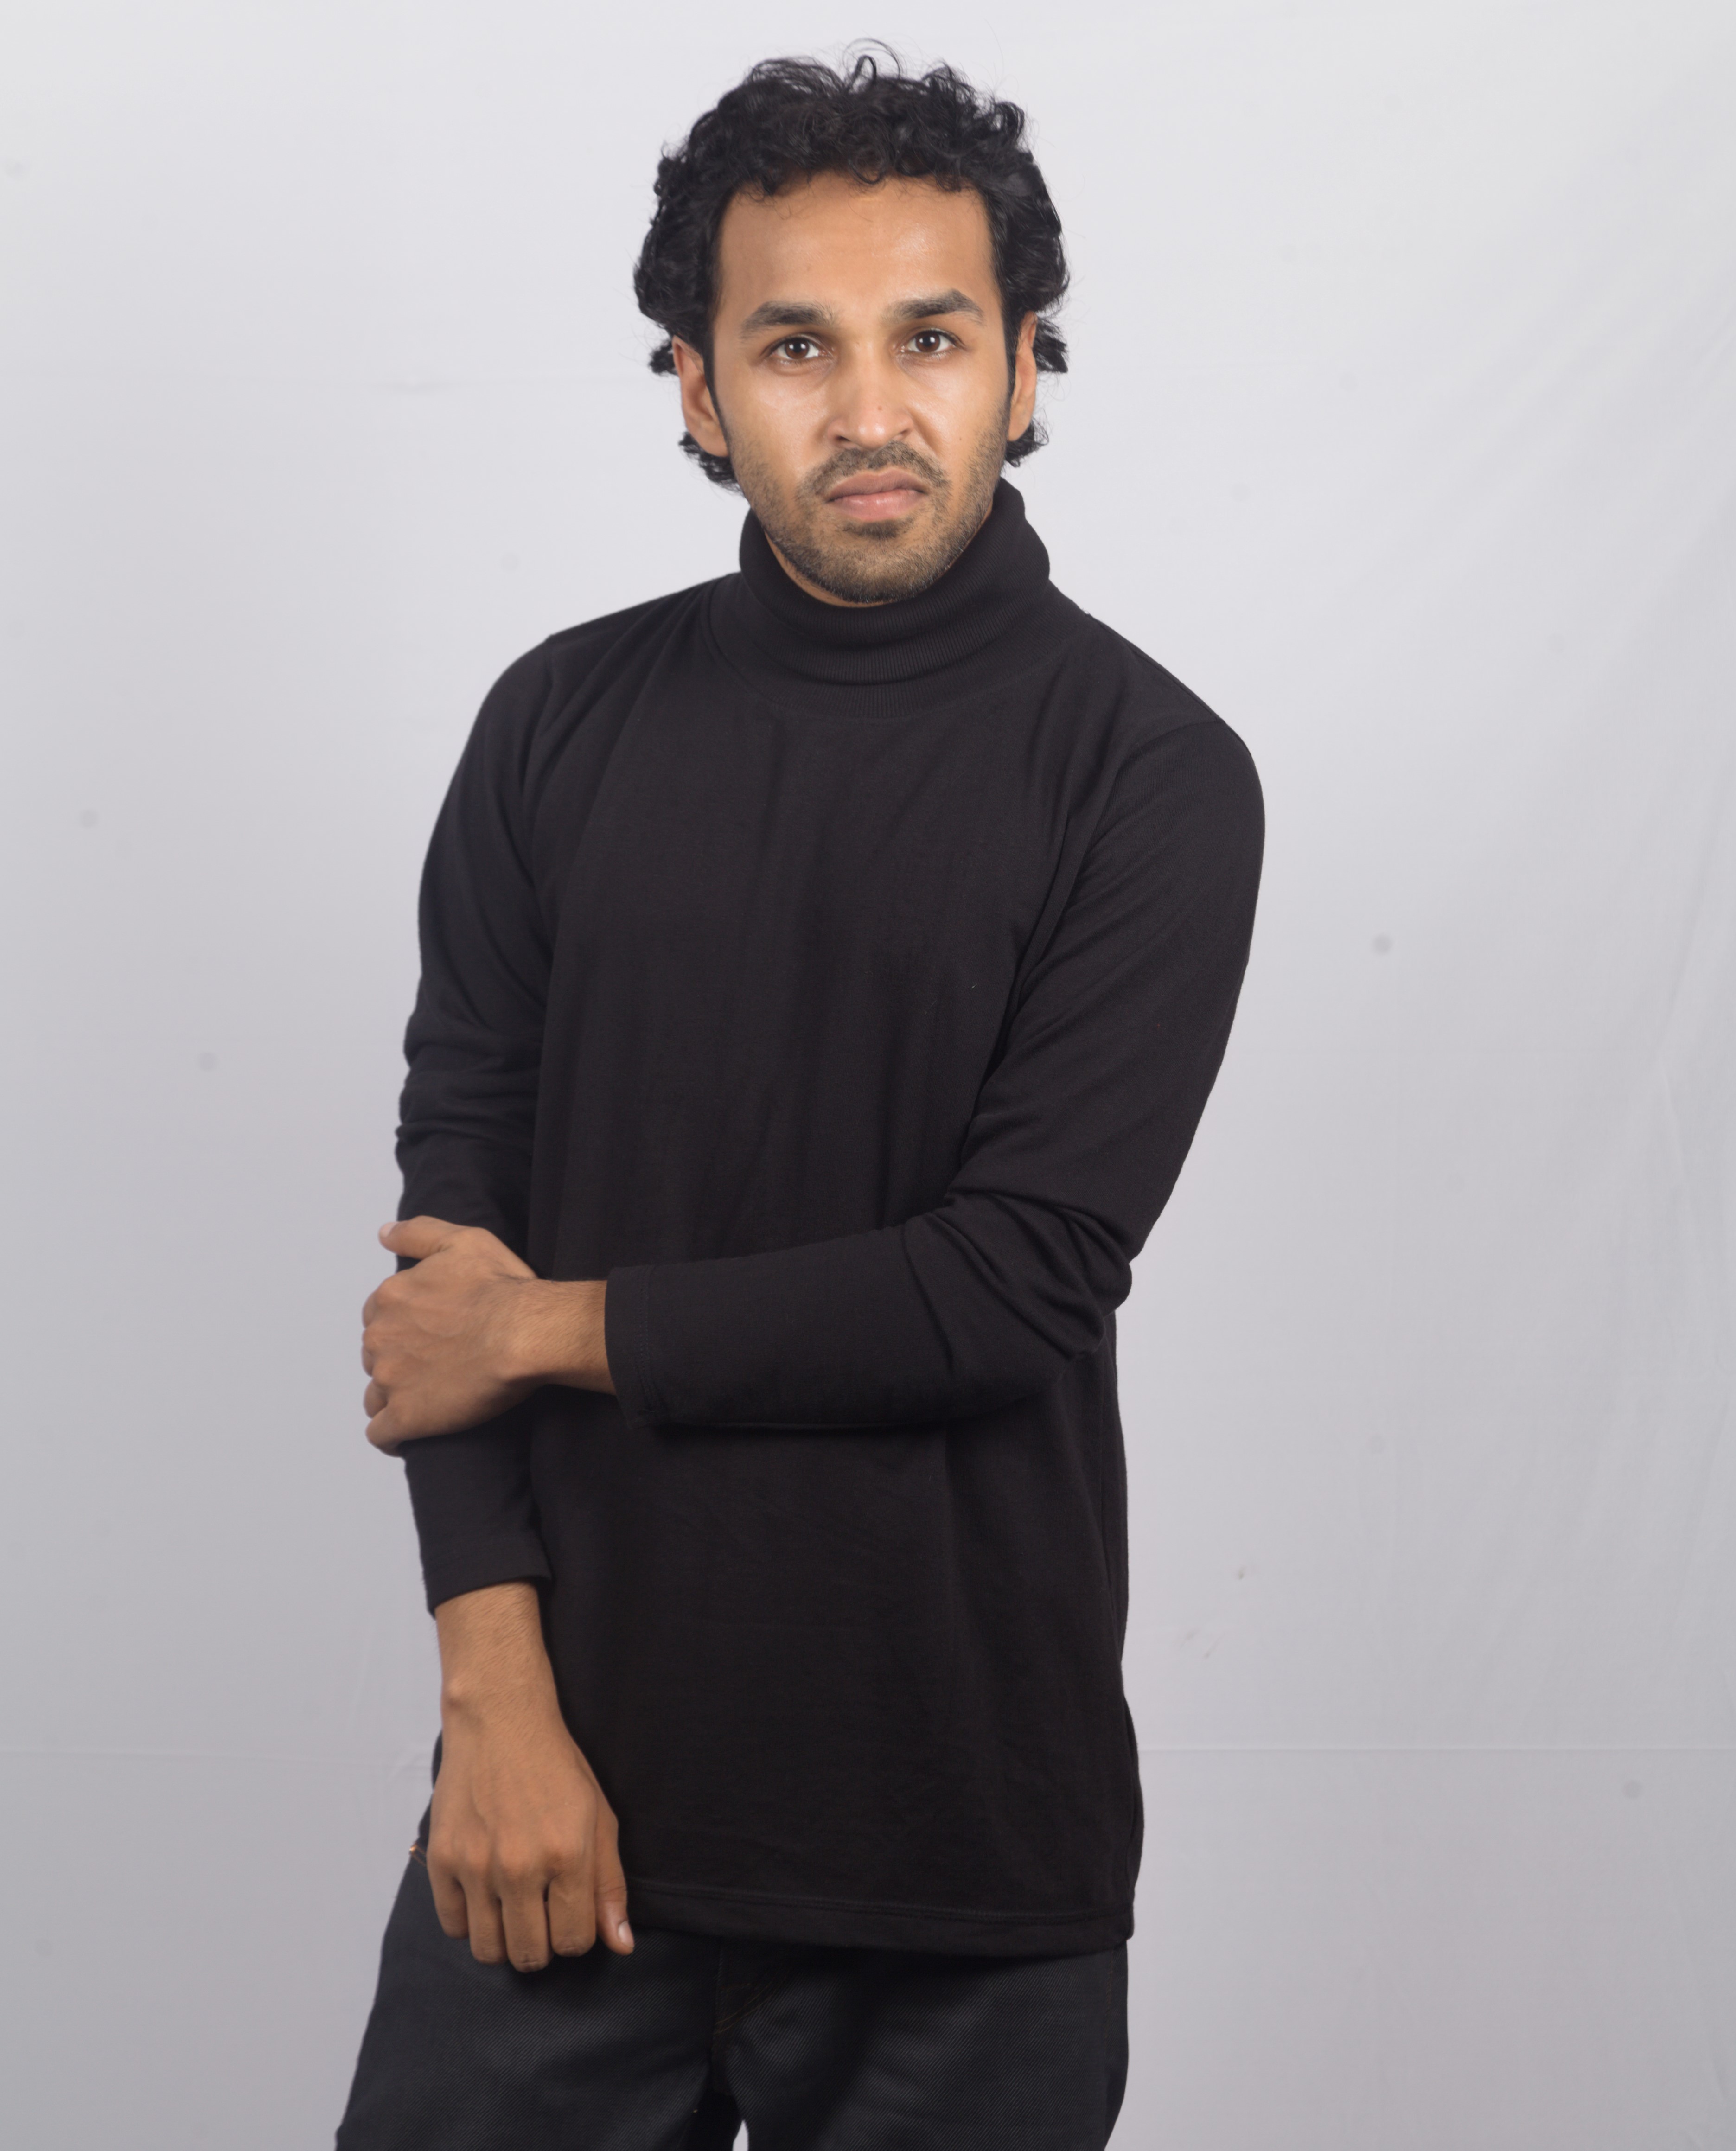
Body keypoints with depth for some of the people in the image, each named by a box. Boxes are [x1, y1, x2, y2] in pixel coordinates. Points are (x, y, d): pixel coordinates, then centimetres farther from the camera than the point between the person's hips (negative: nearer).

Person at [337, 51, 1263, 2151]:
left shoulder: (1148, 773, -6)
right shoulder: (569, 723, 4)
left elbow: (1025, 1278, -13)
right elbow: (455, 1196, -1)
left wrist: (561, 1330, -6)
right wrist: (497, 1691, -9)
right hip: (576, 1763, 2)